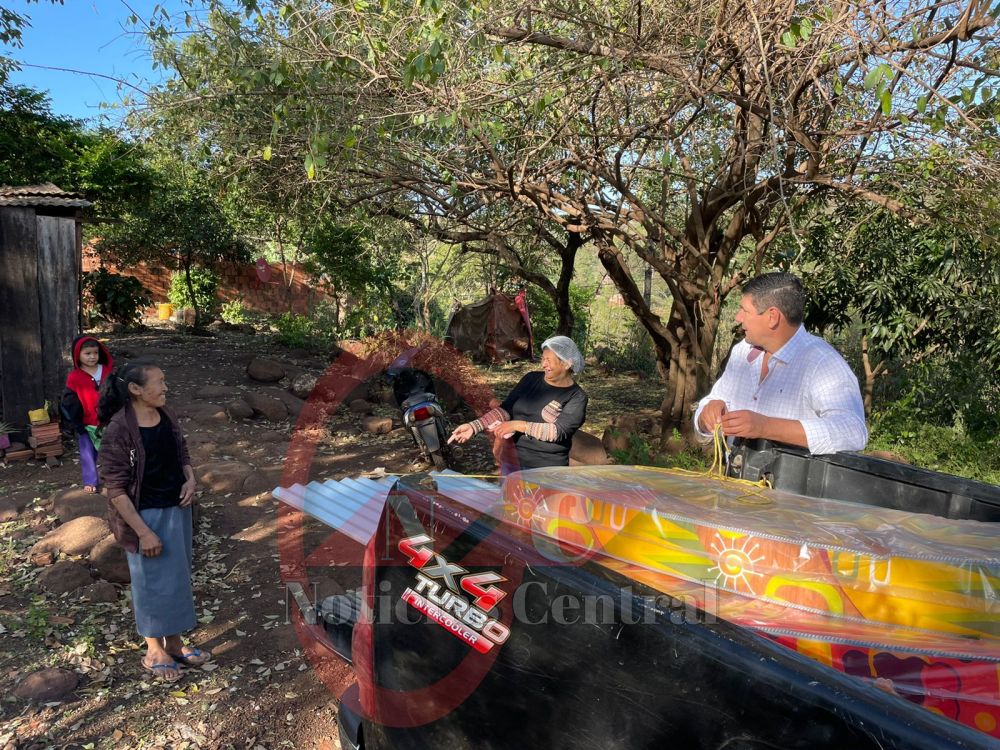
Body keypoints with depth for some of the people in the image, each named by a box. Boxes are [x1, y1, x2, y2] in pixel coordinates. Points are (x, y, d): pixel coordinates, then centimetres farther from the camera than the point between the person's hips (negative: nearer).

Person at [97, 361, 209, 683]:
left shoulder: (166, 416, -1)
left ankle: (175, 644, 34)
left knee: (178, 577, 17)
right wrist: (143, 532, -19)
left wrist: (190, 478, -7)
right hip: (146, 515, -6)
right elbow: (115, 489, -19)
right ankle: (154, 651, 29)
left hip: (177, 509, 7)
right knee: (153, 582, 8)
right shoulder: (119, 430, -21)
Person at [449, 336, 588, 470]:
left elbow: (559, 431, -19)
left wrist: (518, 425, -22)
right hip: (513, 461, 4)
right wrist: (474, 426, -13)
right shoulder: (532, 379, 3)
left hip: (548, 469, -3)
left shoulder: (577, 397, -8)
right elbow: (505, 409, 0)